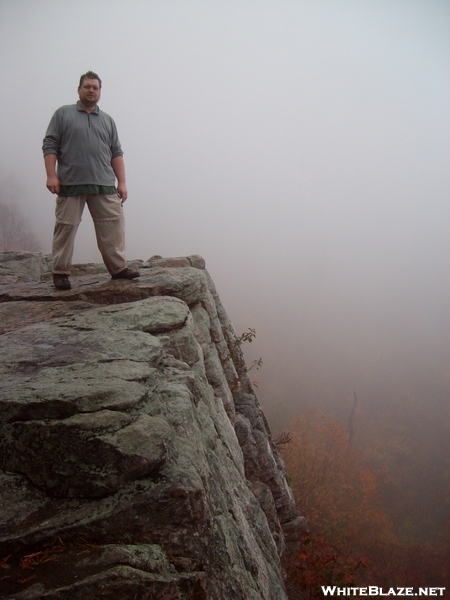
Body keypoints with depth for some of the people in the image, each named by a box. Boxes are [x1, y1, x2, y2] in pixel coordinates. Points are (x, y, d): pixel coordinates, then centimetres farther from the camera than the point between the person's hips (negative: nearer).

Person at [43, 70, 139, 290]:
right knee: (66, 227, 0)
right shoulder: (63, 114, 8)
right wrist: (51, 175, -9)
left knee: (113, 226, -3)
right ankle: (60, 273, 6)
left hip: (104, 186, 3)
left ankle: (118, 268, 3)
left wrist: (122, 182, 5)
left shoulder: (107, 120, 17)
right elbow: (50, 146, 2)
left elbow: (116, 154, 14)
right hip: (70, 184, -3)